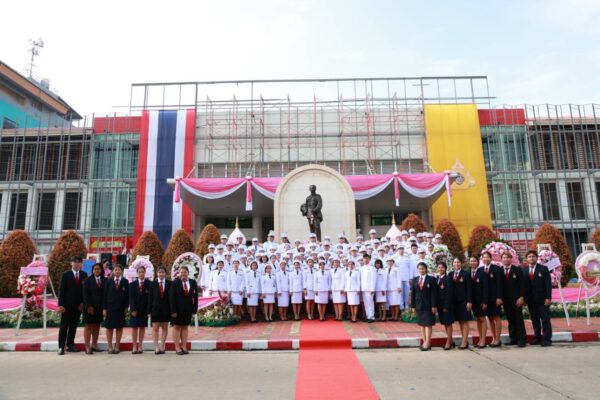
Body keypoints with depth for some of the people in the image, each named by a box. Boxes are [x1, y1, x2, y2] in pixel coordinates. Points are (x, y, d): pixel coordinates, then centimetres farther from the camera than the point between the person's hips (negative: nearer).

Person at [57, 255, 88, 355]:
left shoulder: (84, 275, 5)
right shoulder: (66, 275, -2)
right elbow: (61, 290, -5)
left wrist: (83, 302, 0)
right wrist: (61, 305, -11)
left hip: (78, 305, 3)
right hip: (67, 305, -2)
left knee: (73, 326, 9)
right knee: (64, 326, 2)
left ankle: (70, 345, 17)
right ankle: (61, 347, 6)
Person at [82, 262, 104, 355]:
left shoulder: (104, 280, 4)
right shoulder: (88, 280, -2)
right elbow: (85, 294, -7)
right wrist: (89, 306, -13)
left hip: (100, 306, 3)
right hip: (89, 307, -3)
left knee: (97, 326, 10)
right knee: (88, 326, 1)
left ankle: (94, 345, 19)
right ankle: (87, 347, 3)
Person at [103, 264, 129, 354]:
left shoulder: (125, 282, 3)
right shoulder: (109, 281, 4)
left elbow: (127, 295, 2)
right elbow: (105, 295, 1)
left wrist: (126, 307, -4)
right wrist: (104, 308, -4)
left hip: (120, 308, 0)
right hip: (110, 307, 0)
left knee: (119, 327, 5)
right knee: (109, 327, 4)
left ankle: (117, 347, 13)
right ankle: (110, 347, 12)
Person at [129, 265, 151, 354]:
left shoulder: (149, 284, -2)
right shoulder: (132, 284, 5)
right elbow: (131, 298, 0)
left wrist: (149, 309, -11)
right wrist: (133, 309, -10)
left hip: (144, 309, -1)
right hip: (135, 309, 1)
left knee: (142, 327, 5)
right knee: (134, 327, 2)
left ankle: (140, 347, 10)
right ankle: (134, 347, 5)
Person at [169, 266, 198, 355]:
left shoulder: (193, 283, 1)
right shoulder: (175, 283, -5)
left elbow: (195, 296, 2)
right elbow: (171, 297, -8)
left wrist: (194, 309, -4)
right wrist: (173, 311, -14)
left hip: (188, 309, 3)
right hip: (178, 309, -2)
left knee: (185, 327, 8)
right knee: (177, 327, 5)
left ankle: (184, 347, 13)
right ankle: (177, 348, 9)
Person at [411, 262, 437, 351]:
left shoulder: (431, 279, -2)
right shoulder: (415, 279, 8)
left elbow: (434, 293, -6)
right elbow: (412, 293, 7)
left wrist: (434, 306, -11)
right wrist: (413, 306, 4)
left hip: (428, 305, -4)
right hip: (419, 305, 4)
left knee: (428, 324, -1)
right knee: (421, 324, 8)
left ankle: (427, 343, 3)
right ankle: (424, 342, 14)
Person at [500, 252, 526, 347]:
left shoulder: (517, 270, 2)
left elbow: (522, 284, -2)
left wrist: (521, 297, -10)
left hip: (516, 299, -2)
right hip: (505, 300, 2)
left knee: (519, 319, 1)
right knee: (510, 320, 6)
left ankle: (521, 339, 7)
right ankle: (513, 339, 13)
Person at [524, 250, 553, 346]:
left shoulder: (543, 269, 1)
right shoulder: (524, 271, 8)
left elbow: (548, 284, -4)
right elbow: (523, 285, 9)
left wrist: (548, 297, -12)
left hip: (542, 299, -3)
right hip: (530, 300, 3)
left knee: (545, 320, -1)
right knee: (535, 320, 7)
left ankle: (547, 339, 4)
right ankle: (537, 338, 14)